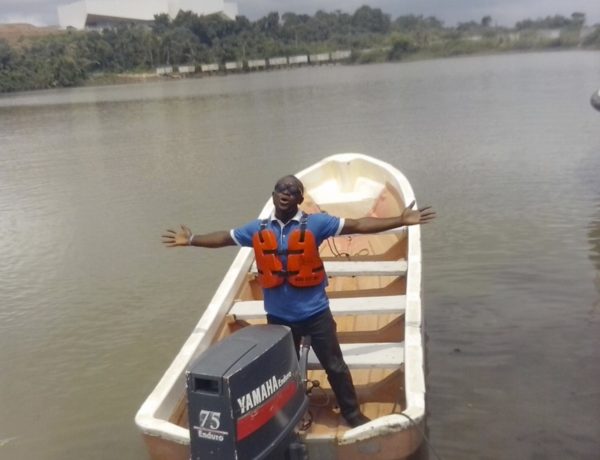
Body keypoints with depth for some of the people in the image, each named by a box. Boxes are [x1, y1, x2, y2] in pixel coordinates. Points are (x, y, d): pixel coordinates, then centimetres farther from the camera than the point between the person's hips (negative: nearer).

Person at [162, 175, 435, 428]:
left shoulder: (315, 223, -10)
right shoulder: (258, 229, -1)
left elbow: (358, 225, -12)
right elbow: (225, 237, 13)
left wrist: (400, 221, -17)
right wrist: (191, 240, 13)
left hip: (315, 312, -2)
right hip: (278, 316, 3)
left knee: (334, 365, 10)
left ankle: (352, 413, 29)